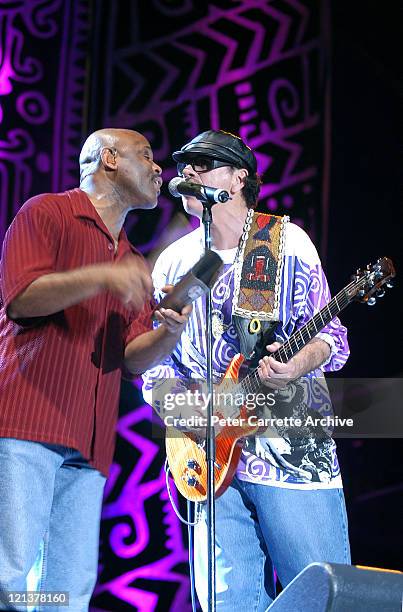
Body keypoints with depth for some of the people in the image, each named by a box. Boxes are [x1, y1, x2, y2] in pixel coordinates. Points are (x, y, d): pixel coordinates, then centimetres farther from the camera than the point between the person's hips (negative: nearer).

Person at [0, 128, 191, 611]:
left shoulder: (131, 265, 25)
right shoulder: (47, 212, 7)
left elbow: (133, 358, 17)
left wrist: (171, 331, -4)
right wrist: (101, 278, -18)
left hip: (89, 444, 7)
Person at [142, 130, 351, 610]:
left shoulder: (287, 242, 3)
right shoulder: (173, 263, 14)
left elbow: (332, 338, 0)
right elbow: (154, 361, 18)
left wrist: (295, 367, -21)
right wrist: (168, 398, -4)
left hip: (292, 448, -3)